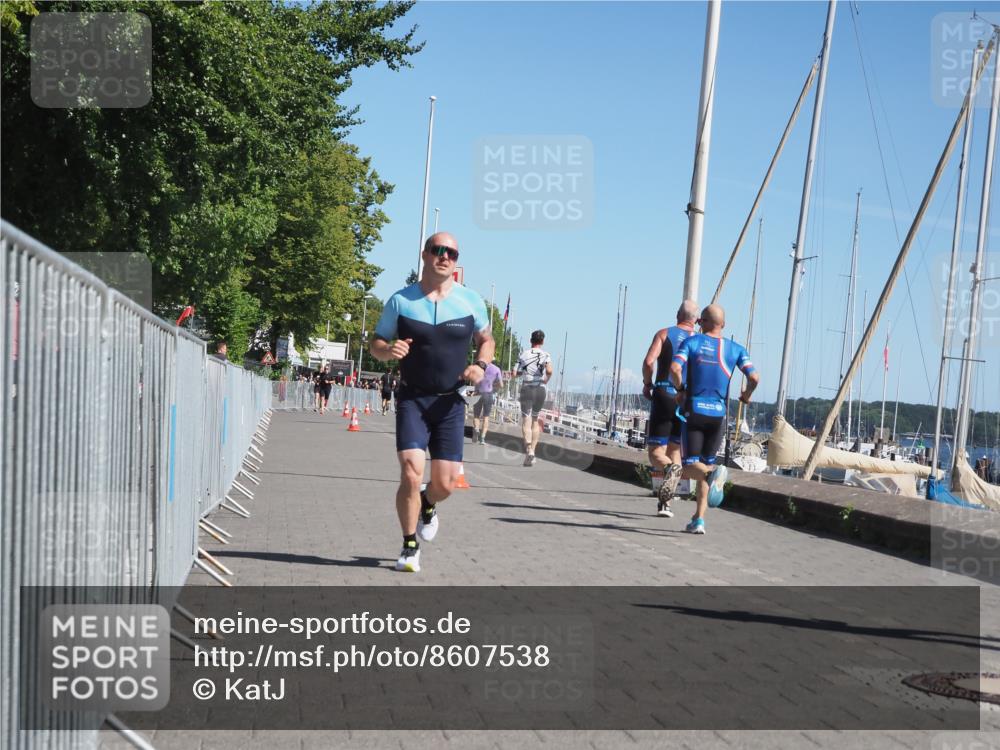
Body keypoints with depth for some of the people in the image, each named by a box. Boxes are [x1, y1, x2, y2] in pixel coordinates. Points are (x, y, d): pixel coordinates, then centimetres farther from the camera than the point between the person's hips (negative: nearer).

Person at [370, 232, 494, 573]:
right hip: (411, 400, -1)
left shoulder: (471, 301, 2)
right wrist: (388, 350, -16)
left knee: (445, 483, 0)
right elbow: (376, 343, 8)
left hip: (450, 403, 2)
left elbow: (486, 340, 15)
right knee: (411, 475, -15)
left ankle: (427, 506, 39)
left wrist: (481, 365, -6)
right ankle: (410, 546, 6)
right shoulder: (401, 301, 0)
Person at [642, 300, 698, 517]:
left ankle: (669, 468, -33)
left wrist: (647, 383, 3)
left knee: (656, 452, 2)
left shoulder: (664, 334, 1)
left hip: (663, 396, -2)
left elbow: (649, 361, -13)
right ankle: (664, 502, 11)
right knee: (675, 451, 15)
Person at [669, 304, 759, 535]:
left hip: (694, 410, -2)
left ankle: (713, 473, -34)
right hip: (719, 413, 3)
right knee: (706, 463, 14)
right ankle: (699, 520, 8)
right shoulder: (735, 349, 5)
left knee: (690, 467, 1)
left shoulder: (692, 341, 0)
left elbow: (675, 369, -16)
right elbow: (754, 377, -5)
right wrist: (747, 395, 15)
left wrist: (680, 390, 2)